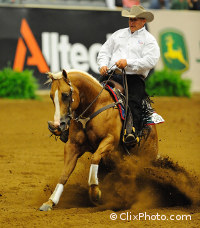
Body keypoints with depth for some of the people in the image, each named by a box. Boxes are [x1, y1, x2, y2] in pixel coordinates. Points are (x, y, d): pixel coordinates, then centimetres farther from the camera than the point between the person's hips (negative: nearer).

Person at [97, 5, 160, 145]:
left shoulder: (149, 40, 10)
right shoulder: (119, 34, 26)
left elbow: (151, 60, -6)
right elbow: (105, 51, 24)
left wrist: (128, 62, -17)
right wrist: (103, 65, 1)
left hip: (134, 77, -4)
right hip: (112, 75, 4)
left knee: (134, 101, -31)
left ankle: (133, 131, -41)